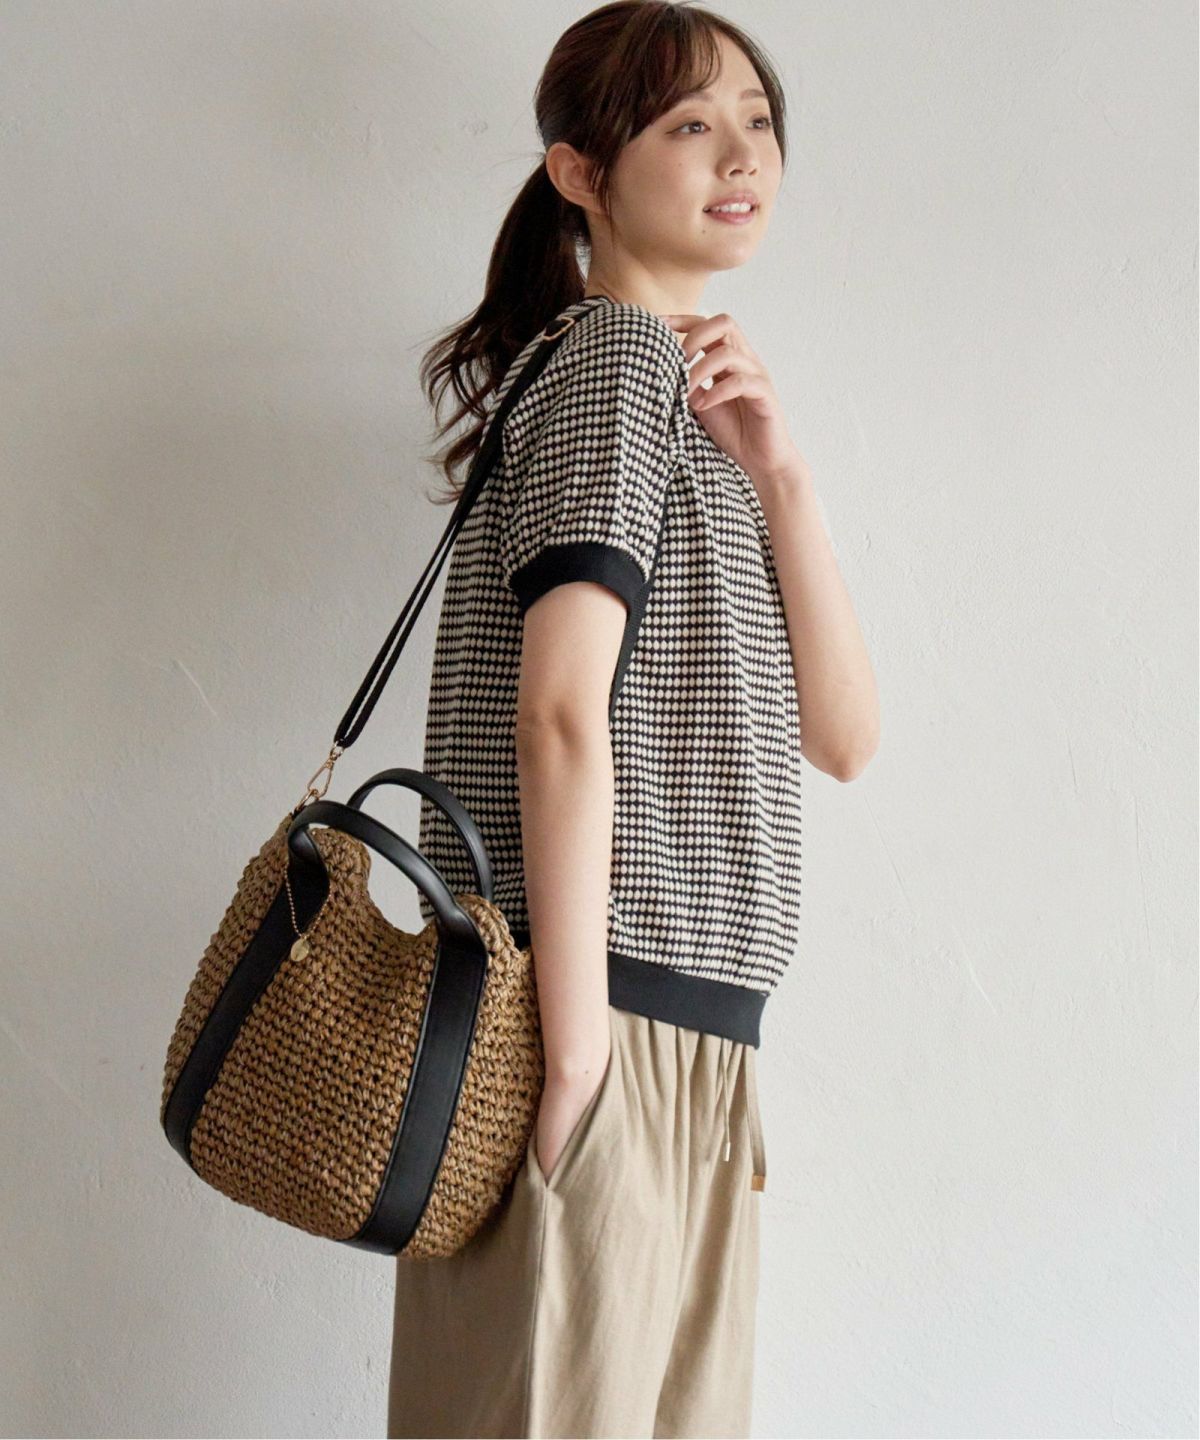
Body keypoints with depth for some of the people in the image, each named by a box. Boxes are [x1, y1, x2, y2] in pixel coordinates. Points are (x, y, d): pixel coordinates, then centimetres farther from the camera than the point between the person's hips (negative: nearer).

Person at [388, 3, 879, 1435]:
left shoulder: (691, 394, 21)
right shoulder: (621, 359, -6)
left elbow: (843, 735, 11)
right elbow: (560, 711, -18)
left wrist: (775, 473, 0)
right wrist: (576, 1050, -21)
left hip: (693, 1052, 9)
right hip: (607, 1026, -9)